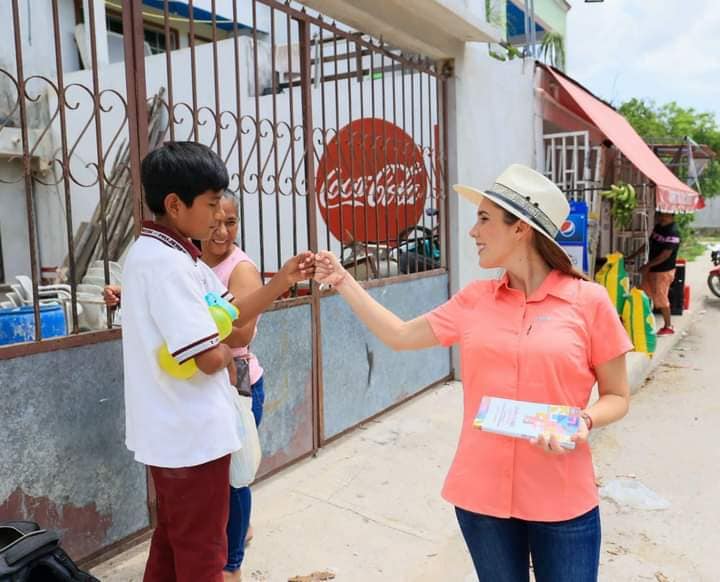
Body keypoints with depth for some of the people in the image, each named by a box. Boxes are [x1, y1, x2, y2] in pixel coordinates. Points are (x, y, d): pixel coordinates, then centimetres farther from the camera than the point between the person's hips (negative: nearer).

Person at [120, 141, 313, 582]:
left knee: (172, 540, 25)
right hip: (193, 434, -10)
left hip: (172, 430, 10)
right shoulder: (168, 264, -25)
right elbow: (211, 357, -28)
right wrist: (228, 357, -5)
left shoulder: (160, 251, 8)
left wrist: (283, 281, -4)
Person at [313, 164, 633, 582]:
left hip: (562, 500, -3)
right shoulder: (475, 300, 1)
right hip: (482, 492, 3)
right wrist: (342, 281, 6)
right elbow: (400, 336, 9)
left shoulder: (588, 301, -8)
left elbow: (617, 398, 0)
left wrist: (582, 422, -21)